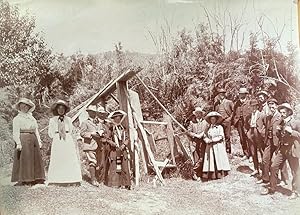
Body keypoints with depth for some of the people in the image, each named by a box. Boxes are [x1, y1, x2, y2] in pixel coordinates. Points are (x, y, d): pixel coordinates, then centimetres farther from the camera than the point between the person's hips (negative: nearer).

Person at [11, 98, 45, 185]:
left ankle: (36, 179, 5)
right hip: (23, 140, -6)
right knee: (24, 159, -9)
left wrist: (39, 141, 9)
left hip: (33, 139, 6)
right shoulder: (17, 118, 4)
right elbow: (16, 132, -5)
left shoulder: (32, 118, 22)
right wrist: (18, 143, -16)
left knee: (36, 159, 2)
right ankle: (24, 180, -7)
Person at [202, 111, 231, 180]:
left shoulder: (219, 127, 3)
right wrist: (208, 141, -11)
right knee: (210, 159, -3)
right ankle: (211, 174, -6)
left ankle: (219, 173, -8)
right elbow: (205, 137, 9)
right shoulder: (208, 128, 13)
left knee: (218, 159, -7)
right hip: (210, 147, 3)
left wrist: (213, 140, -11)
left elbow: (221, 136, -5)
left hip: (218, 146, -3)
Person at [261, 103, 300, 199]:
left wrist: (291, 131, -24)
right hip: (281, 148, 6)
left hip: (292, 149, -6)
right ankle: (272, 188, 17)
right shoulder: (281, 123, 13)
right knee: (273, 167, 4)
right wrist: (278, 131, 2)